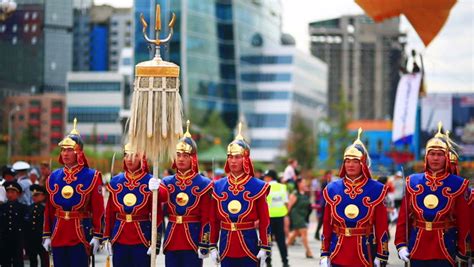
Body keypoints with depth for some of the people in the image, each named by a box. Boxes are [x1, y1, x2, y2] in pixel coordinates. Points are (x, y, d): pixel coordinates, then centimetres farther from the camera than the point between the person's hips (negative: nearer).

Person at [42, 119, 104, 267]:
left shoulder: (92, 177, -4)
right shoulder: (54, 177, 9)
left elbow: (98, 209, -5)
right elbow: (49, 209, 12)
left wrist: (97, 236, -9)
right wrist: (46, 235, 9)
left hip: (81, 235, -4)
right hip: (58, 236, 4)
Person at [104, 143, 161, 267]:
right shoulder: (116, 181, 6)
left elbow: (157, 215, -4)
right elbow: (109, 212, 10)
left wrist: (156, 242, -9)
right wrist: (107, 238, 6)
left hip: (142, 239, -3)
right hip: (119, 240, 3)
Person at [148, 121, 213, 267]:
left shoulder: (203, 183, -3)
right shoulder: (167, 182, 7)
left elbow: (206, 218, -5)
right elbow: (160, 197, -16)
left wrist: (204, 244, -9)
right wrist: (155, 189, -39)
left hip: (193, 240, -4)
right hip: (171, 241, 4)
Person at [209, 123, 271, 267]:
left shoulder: (258, 186, -3)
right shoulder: (218, 186, 4)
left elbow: (265, 221, -3)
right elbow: (214, 220, 7)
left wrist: (264, 248, -7)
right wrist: (213, 246, 4)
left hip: (249, 246, -2)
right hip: (226, 247, 3)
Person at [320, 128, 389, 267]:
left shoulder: (376, 190, -2)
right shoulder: (332, 189, 4)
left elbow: (381, 226, -2)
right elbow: (327, 225, 6)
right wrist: (324, 255, 3)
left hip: (365, 255, -1)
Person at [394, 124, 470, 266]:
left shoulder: (458, 184, -1)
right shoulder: (412, 182, 6)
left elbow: (464, 222, -1)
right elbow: (404, 217, 6)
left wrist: (463, 253, -2)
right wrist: (401, 244, 0)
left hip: (445, 249, -2)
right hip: (417, 247, 3)